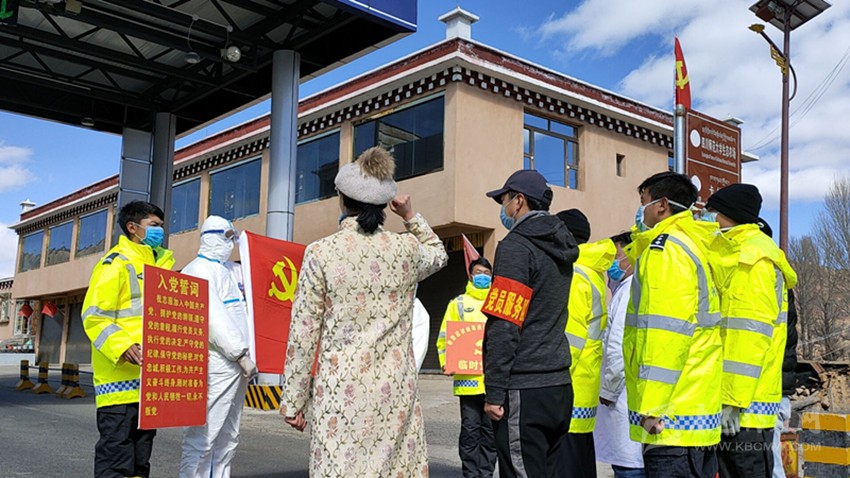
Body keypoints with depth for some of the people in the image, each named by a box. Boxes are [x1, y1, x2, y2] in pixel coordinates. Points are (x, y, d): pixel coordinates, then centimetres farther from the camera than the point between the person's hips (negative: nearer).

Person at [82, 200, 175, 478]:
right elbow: (94, 316, -15)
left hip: (149, 379, 8)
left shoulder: (159, 263, 18)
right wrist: (123, 347, -28)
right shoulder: (116, 263, -7)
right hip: (120, 380, -8)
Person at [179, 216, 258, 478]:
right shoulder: (199, 270, -5)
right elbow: (213, 317, -15)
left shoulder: (229, 270, 22)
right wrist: (241, 354, -16)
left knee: (227, 440, 12)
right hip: (214, 365, -9)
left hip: (236, 367, 9)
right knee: (202, 439, -8)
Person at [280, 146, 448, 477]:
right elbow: (439, 254, 30)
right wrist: (410, 217, 22)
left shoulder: (321, 252, -5)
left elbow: (303, 335, -4)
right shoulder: (408, 249, 3)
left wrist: (293, 402, 3)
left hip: (342, 390, -3)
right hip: (397, 389, 3)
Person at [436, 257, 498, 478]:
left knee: (491, 429, 8)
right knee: (470, 429, 2)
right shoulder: (458, 303, 8)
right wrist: (446, 363, -11)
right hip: (468, 378, -2)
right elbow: (445, 337, 4)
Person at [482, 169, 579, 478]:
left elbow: (504, 326, -17)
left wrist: (494, 392, -15)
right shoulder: (559, 250, 16)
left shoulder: (517, 246, -11)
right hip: (559, 386, 9)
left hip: (524, 392, -9)